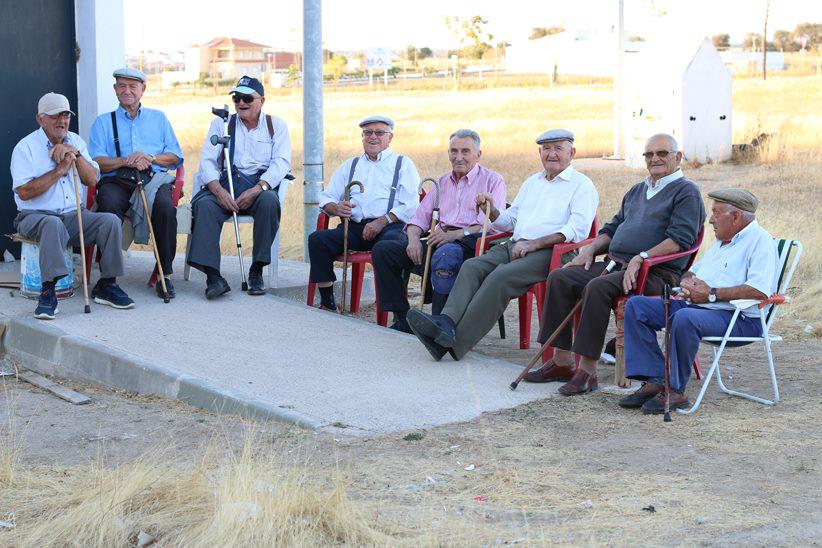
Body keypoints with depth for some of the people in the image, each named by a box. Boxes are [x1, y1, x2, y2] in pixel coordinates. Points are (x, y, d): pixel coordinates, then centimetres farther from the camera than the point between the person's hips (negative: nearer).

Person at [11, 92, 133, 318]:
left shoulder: (75, 141, 13)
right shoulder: (26, 147, -5)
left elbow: (92, 180, 5)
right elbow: (24, 192, -16)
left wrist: (76, 154, -10)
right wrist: (59, 170, -15)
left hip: (72, 215, 5)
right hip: (35, 216, -5)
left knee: (110, 221, -18)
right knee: (53, 224, -39)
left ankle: (106, 285, -6)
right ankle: (48, 291, -36)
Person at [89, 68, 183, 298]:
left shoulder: (158, 118, 26)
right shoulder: (103, 122, 21)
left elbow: (175, 156, 15)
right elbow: (96, 161, 5)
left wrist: (150, 157, -5)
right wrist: (125, 161, -12)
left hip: (154, 179, 1)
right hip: (116, 181, -1)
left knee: (165, 205, -34)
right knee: (109, 206, -36)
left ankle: (165, 274, -25)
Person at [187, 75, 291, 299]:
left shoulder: (276, 125, 14)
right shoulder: (221, 124, 18)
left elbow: (281, 162, -1)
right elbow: (207, 160, 6)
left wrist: (257, 189, -20)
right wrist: (219, 191, -15)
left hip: (261, 186, -1)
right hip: (225, 183, 1)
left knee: (269, 200, -36)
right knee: (204, 204, -31)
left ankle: (256, 271, -25)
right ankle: (213, 276, -38)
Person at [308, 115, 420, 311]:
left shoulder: (403, 164, 15)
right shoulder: (350, 165, 28)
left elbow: (411, 205, 0)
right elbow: (326, 199, 22)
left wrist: (382, 221, -15)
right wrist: (336, 208, -4)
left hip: (390, 227, -4)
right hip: (354, 227, 4)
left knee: (390, 242, -39)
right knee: (317, 239, -22)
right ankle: (327, 302, -19)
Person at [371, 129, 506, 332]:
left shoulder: (492, 180, 7)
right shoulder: (442, 182, 26)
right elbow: (420, 217, 19)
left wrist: (456, 234, -20)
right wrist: (413, 239, -5)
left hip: (471, 241, -6)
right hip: (439, 240, 7)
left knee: (444, 256, -42)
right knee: (382, 249, -11)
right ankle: (402, 319, -11)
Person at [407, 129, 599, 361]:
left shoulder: (582, 185, 5)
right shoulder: (532, 182, 29)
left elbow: (577, 230, -10)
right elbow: (510, 220, 32)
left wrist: (535, 244, -17)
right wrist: (492, 211, 8)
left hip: (549, 252, -7)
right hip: (514, 245, 7)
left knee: (500, 277, -30)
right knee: (472, 266, -20)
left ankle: (456, 342, -34)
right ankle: (446, 323, -38)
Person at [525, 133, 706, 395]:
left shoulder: (686, 192, 0)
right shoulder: (637, 191, 27)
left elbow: (680, 238, -14)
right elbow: (613, 228, 31)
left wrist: (641, 258, -22)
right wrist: (590, 249, 12)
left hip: (656, 272, -8)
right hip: (615, 264, 8)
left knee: (598, 287, -34)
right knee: (559, 278, -10)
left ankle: (588, 370, -29)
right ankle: (561, 361, -11)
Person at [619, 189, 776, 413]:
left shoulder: (760, 241, -7)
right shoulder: (721, 241, 24)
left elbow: (760, 290, -22)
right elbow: (693, 271, 31)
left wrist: (711, 294, -18)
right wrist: (686, 282, 5)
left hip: (740, 319, -10)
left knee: (684, 318, -39)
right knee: (636, 306, -3)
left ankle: (675, 390, -24)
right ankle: (654, 380, -13)